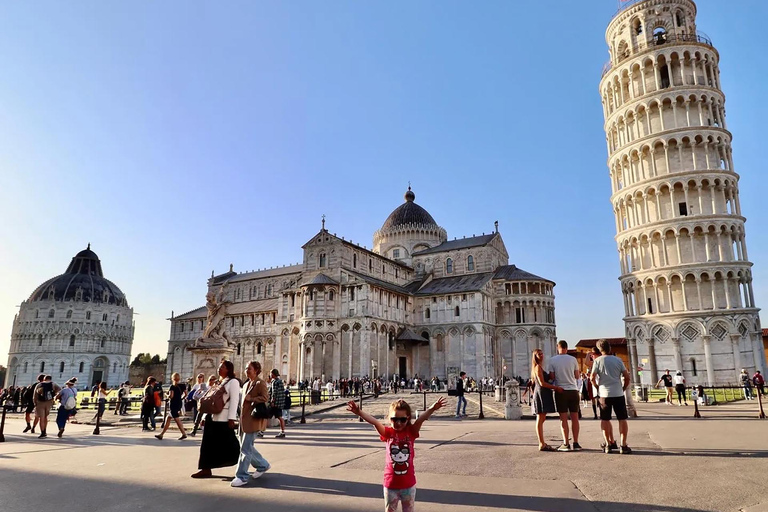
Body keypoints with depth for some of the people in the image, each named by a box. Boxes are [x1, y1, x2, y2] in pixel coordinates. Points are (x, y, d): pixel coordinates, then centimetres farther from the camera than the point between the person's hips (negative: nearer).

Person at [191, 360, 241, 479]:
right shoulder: (220, 383, 18)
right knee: (209, 444, 9)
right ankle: (206, 469, 14)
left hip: (223, 419, -9)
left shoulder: (233, 382, -8)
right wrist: (206, 416, 15)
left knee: (228, 444, -2)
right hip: (213, 417, 9)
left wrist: (231, 418, -22)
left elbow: (234, 400, -16)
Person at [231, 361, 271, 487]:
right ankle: (263, 465, 30)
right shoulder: (246, 384, 17)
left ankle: (242, 476, 1)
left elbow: (265, 398, -17)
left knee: (246, 449, -7)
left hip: (253, 419, -9)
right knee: (246, 447, 14)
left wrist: (251, 399, -18)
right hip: (243, 419, 9)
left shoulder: (260, 383, -8)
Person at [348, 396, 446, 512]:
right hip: (391, 483, 0)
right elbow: (374, 421, -23)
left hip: (409, 483, 0)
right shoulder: (388, 433, -7)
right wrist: (359, 412, -39)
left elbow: (421, 419, -24)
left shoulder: (411, 432, -6)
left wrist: (432, 409, -43)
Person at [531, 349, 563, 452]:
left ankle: (542, 443, 16)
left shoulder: (541, 367, 20)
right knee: (540, 420, -8)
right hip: (541, 394, -10)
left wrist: (554, 387, 8)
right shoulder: (538, 367, -10)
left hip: (544, 395, 10)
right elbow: (542, 383, -17)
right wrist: (556, 387, -18)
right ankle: (542, 445, -7)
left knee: (541, 420, 11)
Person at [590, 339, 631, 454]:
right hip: (618, 394, 1)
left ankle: (609, 444, 13)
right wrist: (623, 388, 15)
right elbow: (627, 377, 4)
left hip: (604, 394, -1)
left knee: (605, 420, 9)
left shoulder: (598, 360, -1)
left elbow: (592, 378, -7)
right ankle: (623, 445, 4)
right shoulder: (618, 360, 6)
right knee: (622, 419, 7)